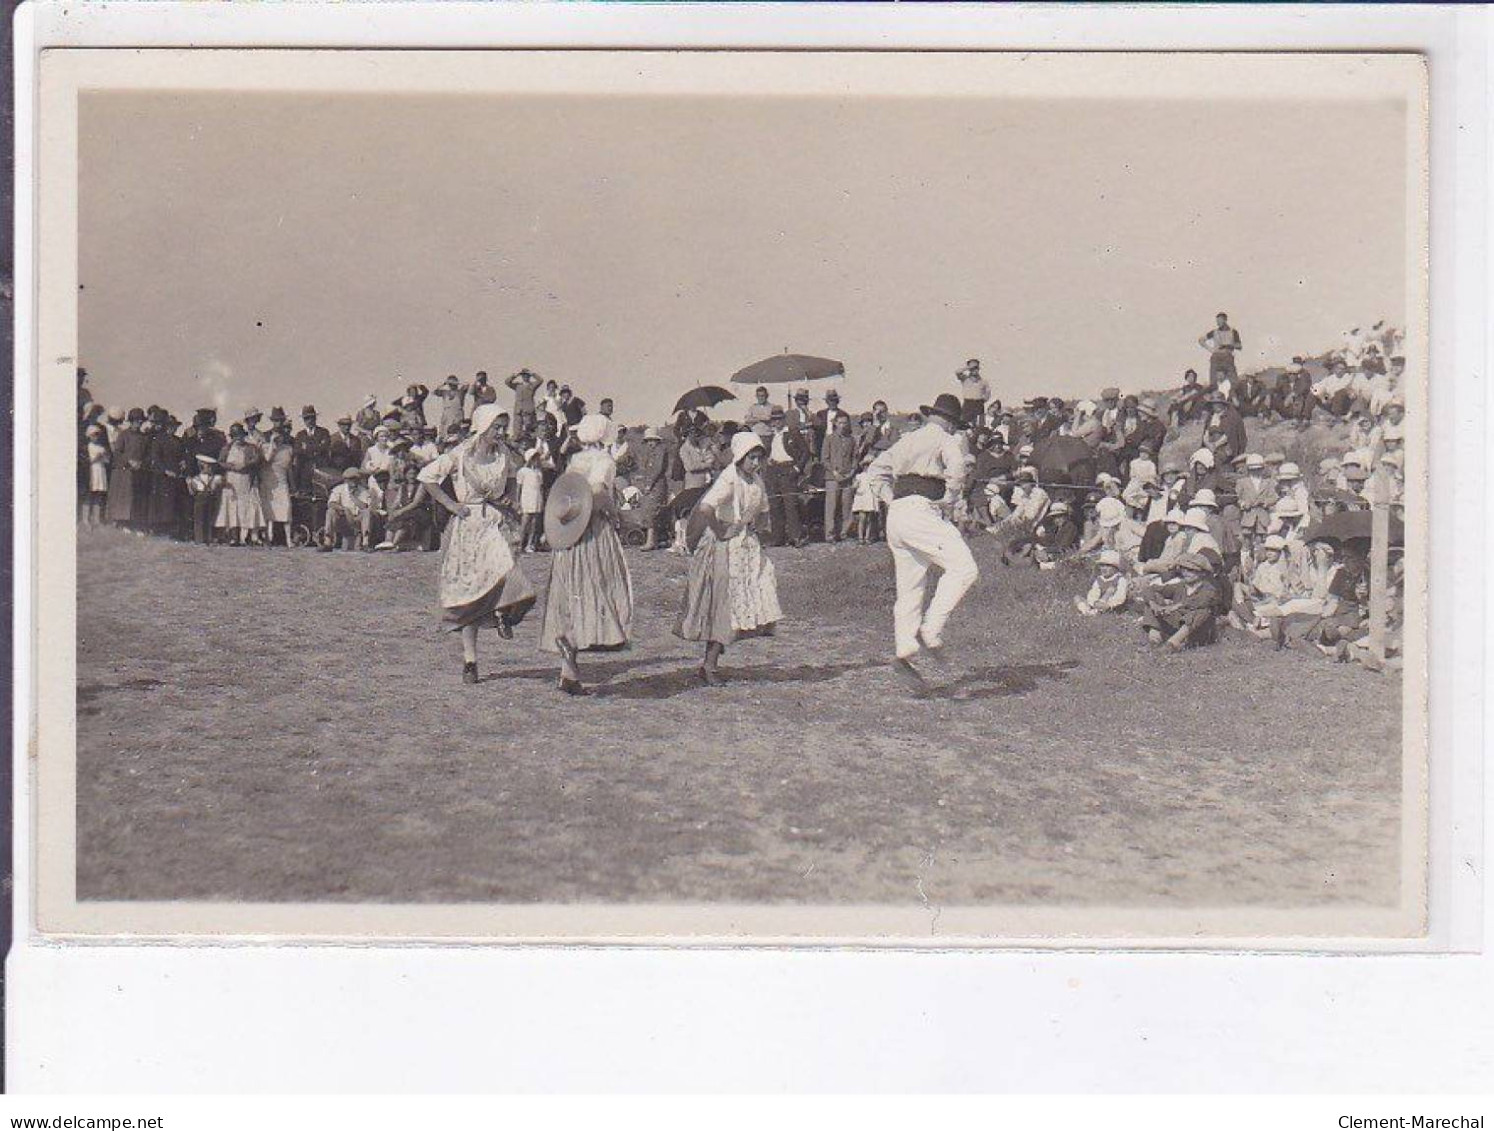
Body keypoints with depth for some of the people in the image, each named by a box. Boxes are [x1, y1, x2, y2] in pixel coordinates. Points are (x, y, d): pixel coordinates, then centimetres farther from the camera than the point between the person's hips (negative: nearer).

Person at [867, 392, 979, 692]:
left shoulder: (908, 440, 24)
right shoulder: (948, 440, 2)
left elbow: (877, 468, 29)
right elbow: (956, 471, -17)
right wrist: (948, 502, -4)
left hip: (896, 513, 8)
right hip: (922, 512, -8)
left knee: (910, 589, 10)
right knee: (963, 568, -14)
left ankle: (902, 652, 4)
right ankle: (931, 629, -23)